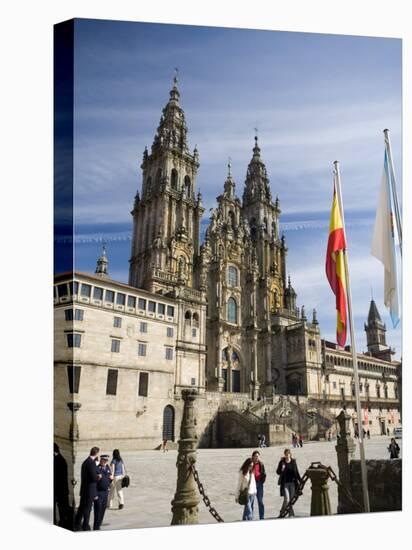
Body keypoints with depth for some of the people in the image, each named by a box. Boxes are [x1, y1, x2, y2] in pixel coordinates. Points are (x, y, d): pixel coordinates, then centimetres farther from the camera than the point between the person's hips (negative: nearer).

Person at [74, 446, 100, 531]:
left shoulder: (85, 462, 10)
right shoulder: (92, 463, -20)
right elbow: (94, 478, -22)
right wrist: (99, 477, -4)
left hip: (84, 490, 9)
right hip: (90, 490, -9)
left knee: (81, 508, 17)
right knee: (87, 509, 2)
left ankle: (77, 525, 25)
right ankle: (85, 527, 10)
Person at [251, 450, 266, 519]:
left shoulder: (261, 464, 7)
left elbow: (264, 474, 12)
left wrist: (262, 480, 1)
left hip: (259, 483, 3)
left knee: (260, 501, 7)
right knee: (251, 502, 2)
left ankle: (262, 518, 14)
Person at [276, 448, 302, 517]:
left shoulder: (293, 462, 5)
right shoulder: (282, 462, -2)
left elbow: (296, 472, 13)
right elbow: (278, 472, 1)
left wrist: (300, 480, 8)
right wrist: (281, 470, -20)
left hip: (292, 483, 3)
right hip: (285, 483, -3)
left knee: (292, 499, 7)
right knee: (287, 499, -9)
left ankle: (291, 514, 21)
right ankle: (282, 512, 10)